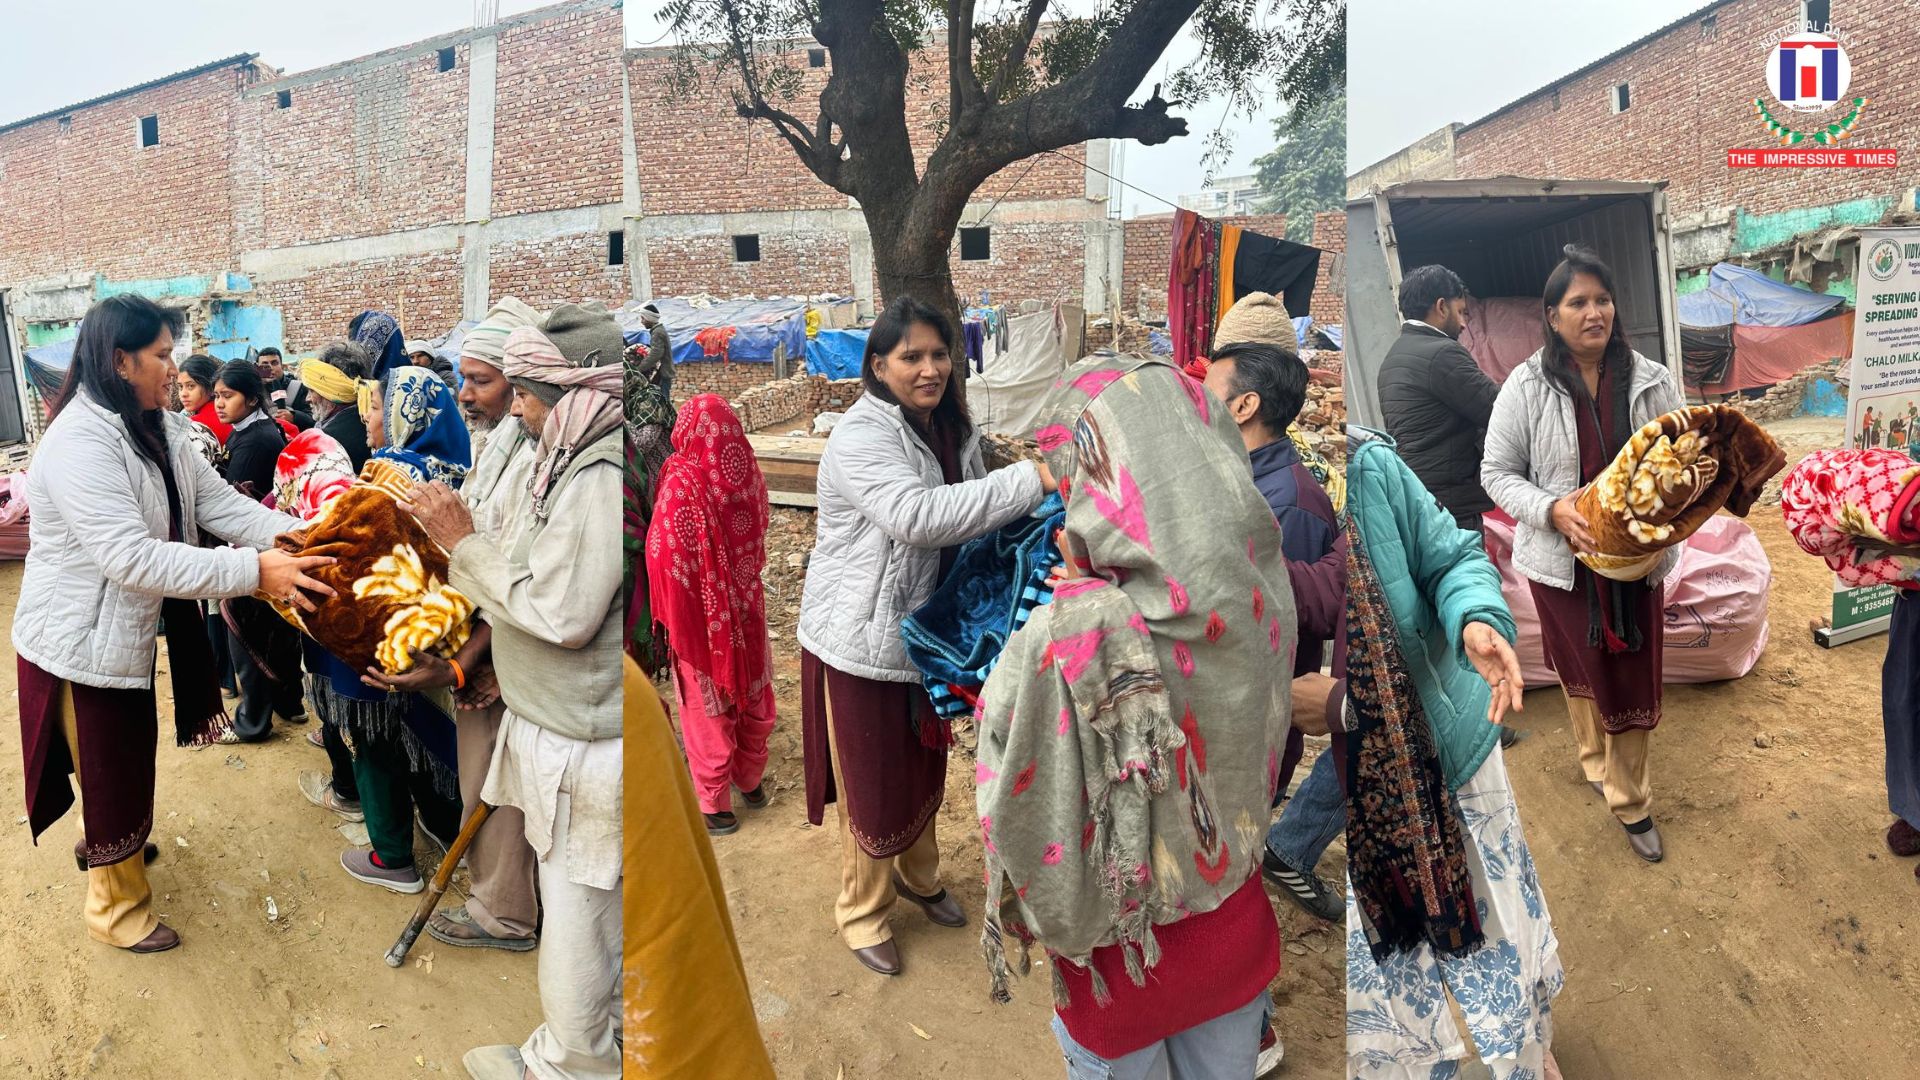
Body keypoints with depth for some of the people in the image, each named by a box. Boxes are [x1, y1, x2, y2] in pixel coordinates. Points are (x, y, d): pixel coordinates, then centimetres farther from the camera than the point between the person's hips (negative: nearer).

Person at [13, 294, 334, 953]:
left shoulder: (162, 430, 1)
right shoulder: (78, 443, -29)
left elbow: (219, 503, -5)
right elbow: (133, 558, -37)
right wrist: (255, 571, -42)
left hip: (131, 627, 9)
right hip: (82, 642, -8)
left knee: (132, 751, 27)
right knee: (110, 770, 8)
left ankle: (108, 843, 54)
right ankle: (116, 907, 28)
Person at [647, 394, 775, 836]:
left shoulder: (682, 482, -23)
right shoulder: (749, 475, -7)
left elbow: (663, 554, -18)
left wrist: (667, 614, -6)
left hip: (702, 614, -5)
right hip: (747, 608, 5)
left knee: (709, 707, 9)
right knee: (751, 695, 21)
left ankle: (716, 806, 22)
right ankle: (751, 781, 39)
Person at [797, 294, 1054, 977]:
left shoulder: (950, 430, 4)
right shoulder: (862, 435, -22)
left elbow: (968, 521, 15)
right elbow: (917, 515, -38)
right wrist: (1030, 482, -38)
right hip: (861, 639, -7)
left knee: (924, 766, 23)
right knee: (871, 784, 7)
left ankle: (918, 877, 48)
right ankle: (861, 912, 30)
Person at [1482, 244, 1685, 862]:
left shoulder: (1652, 382, -4)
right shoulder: (1527, 387, -10)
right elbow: (1497, 473, -6)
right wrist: (1553, 510, -22)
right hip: (1563, 558, -1)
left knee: (1634, 678, 7)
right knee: (1582, 670, 15)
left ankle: (1628, 800, 24)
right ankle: (1598, 762, 42)